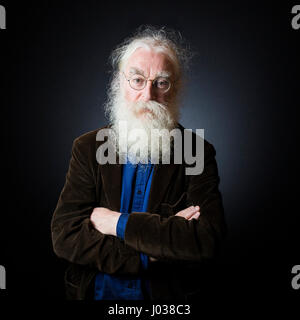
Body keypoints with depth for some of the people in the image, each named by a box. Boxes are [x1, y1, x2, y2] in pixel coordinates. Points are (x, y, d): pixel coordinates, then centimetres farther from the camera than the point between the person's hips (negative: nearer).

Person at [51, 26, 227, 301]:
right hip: (96, 292, 1)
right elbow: (64, 236, -7)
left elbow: (208, 240, -13)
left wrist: (119, 223, -14)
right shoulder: (88, 148, 3)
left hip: (168, 297, -1)